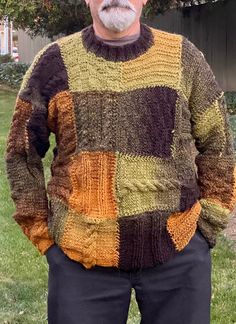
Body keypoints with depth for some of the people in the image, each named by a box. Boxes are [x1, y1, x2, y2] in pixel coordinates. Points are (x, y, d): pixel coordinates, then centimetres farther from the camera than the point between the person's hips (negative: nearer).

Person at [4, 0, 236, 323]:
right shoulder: (55, 62, 0)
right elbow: (22, 152, 7)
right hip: (81, 254, 0)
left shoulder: (183, 56, 3)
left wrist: (208, 222, 4)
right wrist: (42, 231, 4)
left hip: (180, 252, 1)